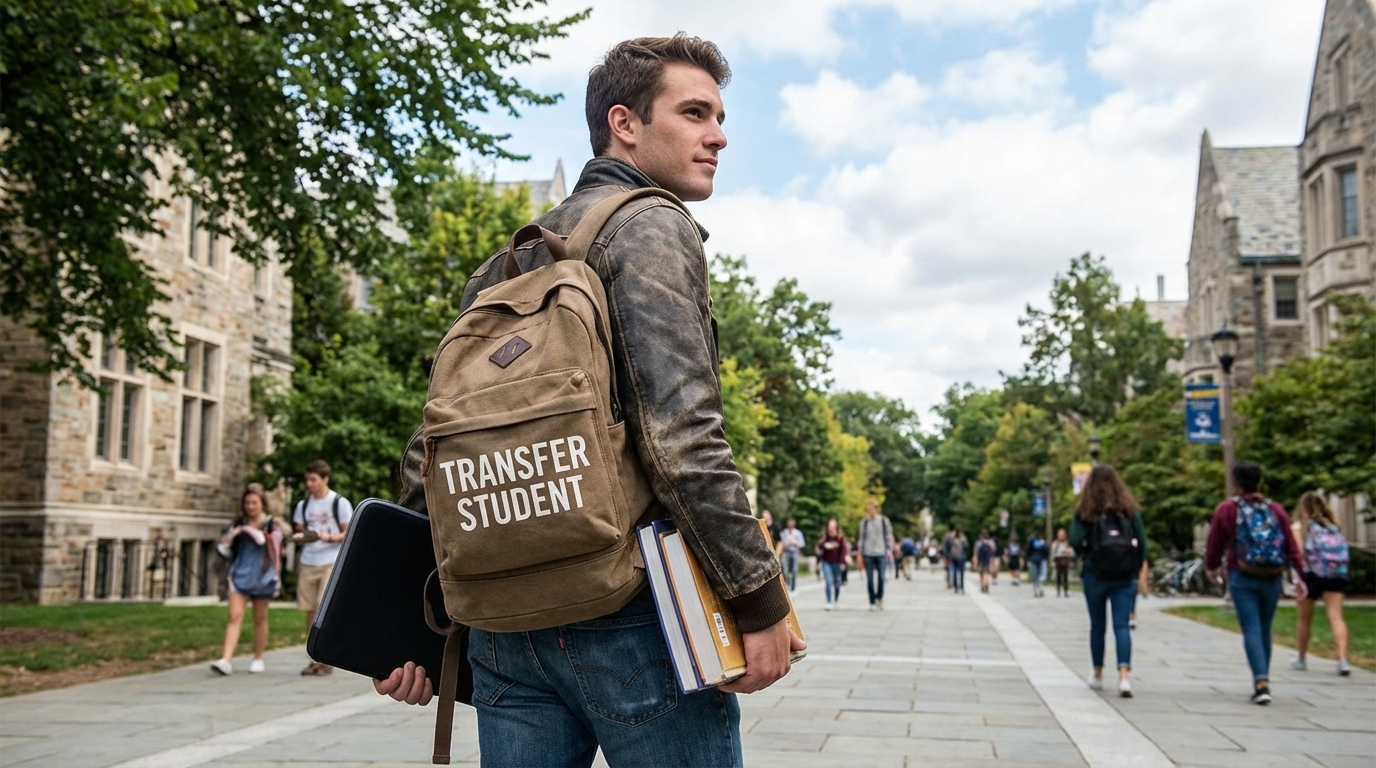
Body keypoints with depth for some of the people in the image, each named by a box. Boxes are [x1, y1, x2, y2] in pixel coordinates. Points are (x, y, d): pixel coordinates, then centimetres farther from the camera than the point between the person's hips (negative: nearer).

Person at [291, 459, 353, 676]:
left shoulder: (340, 503, -2)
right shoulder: (303, 505, 12)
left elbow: (349, 533, -3)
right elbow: (299, 532, 18)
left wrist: (329, 538, -20)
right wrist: (298, 537, -5)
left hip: (331, 563, -5)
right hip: (308, 562, 5)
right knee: (311, 611, 6)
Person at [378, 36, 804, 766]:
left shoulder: (507, 261, 18)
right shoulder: (650, 225, -6)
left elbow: (430, 449, 16)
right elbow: (680, 436, -19)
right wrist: (761, 600, -13)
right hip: (628, 615, -7)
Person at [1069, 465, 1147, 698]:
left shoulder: (1086, 511, -2)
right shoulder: (1130, 509, 3)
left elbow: (1075, 541, -13)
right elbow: (1142, 543, -1)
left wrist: (1088, 552, 7)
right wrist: (1135, 570, 7)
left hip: (1096, 574, -1)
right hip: (1125, 577, 1)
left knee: (1097, 625, 13)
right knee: (1122, 625, -1)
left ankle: (1098, 675, 24)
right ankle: (1124, 675, -17)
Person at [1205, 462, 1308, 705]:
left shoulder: (1226, 509, -3)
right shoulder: (1276, 510, 5)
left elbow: (1215, 544, 2)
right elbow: (1291, 546, 1)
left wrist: (1212, 567, 20)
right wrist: (1299, 577, 4)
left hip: (1242, 578, -3)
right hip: (1272, 579, 3)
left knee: (1252, 630, -5)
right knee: (1265, 630, 15)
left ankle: (1261, 683, -18)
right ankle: (1263, 679, 27)